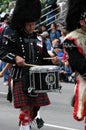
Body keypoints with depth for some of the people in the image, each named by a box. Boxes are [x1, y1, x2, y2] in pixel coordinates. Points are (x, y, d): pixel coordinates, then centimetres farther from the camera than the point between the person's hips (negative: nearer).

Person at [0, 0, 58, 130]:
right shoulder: (13, 37, -4)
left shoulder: (38, 39, 12)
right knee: (25, 108, -10)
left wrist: (51, 60, -3)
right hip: (21, 79, -5)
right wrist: (15, 58, -28)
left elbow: (44, 57, 18)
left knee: (35, 107, 11)